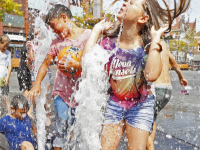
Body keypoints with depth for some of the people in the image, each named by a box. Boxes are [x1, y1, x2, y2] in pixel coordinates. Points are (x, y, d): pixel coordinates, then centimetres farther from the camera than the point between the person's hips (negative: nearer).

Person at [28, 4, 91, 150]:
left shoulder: (88, 35, -5)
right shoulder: (57, 42, 8)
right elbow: (46, 63, 14)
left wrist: (77, 65, -23)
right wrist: (37, 83, 0)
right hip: (62, 93, 3)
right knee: (62, 129, 0)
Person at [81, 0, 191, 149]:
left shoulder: (148, 45, -12)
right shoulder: (109, 43, -4)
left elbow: (151, 75, -31)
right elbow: (85, 63, -19)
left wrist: (155, 39, -24)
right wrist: (96, 31, -9)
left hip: (140, 105, -2)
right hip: (114, 103, 3)